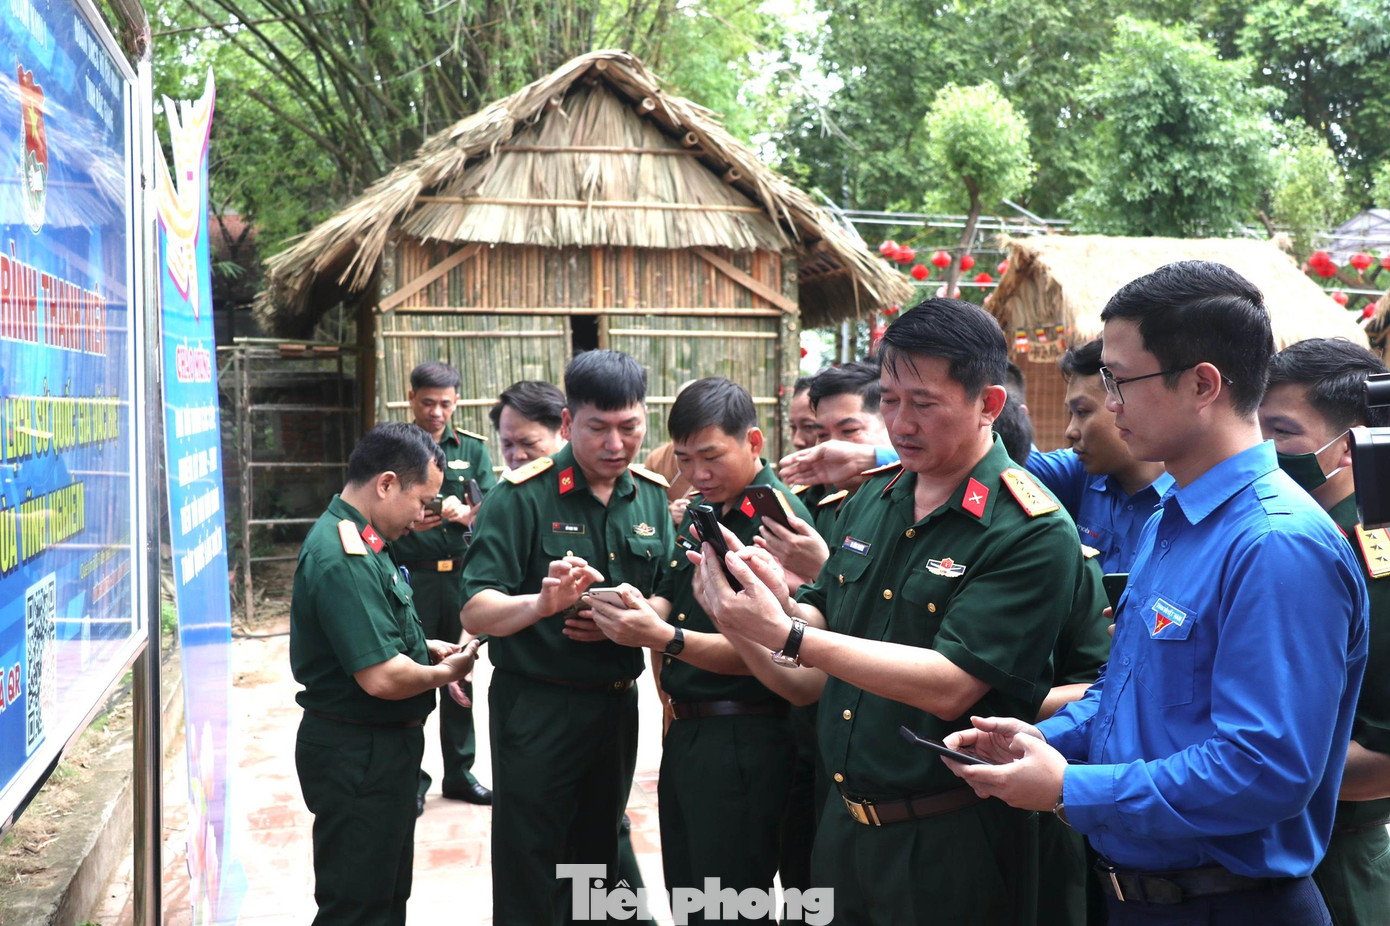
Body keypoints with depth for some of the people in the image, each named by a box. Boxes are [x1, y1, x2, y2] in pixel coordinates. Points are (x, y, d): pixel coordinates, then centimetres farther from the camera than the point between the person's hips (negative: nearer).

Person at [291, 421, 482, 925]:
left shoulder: (360, 540, 9)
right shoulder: (345, 560, -26)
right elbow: (382, 677, -30)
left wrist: (426, 648, 9)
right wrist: (445, 673, -12)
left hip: (382, 747, 11)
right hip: (358, 756, -11)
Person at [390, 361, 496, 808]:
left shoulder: (472, 448, 8)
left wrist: (465, 513, -22)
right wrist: (407, 523, -22)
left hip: (459, 574, 3)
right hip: (408, 576, -3)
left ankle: (460, 771, 22)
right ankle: (410, 776, 14)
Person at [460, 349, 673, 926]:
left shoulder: (653, 498, 3)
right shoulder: (524, 496, -12)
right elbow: (475, 613, -18)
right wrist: (541, 603, -37)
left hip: (617, 705, 5)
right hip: (536, 707, -5)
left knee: (597, 861, 20)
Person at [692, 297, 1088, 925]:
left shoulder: (1034, 532, -17)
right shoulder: (869, 503, 4)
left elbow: (949, 686, -24)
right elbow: (811, 650, 10)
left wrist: (786, 635, -27)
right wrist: (778, 602, -13)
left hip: (950, 850, -6)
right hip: (843, 823, 6)